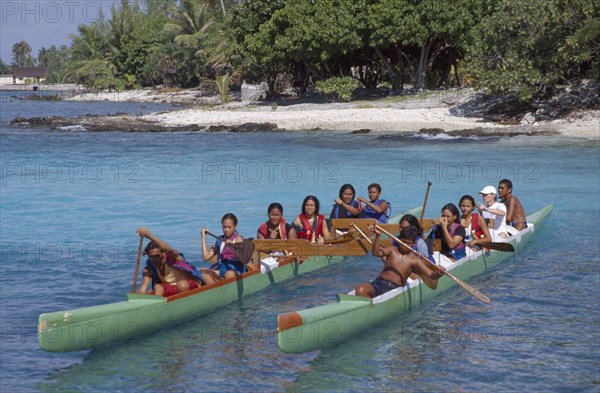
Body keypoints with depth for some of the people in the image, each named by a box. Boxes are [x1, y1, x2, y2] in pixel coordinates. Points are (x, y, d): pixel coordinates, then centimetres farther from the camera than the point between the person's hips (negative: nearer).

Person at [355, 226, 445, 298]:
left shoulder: (414, 260, 9)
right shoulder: (392, 250, 12)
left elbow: (431, 274, 2)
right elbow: (376, 253, -6)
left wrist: (437, 273, -22)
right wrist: (377, 236, -19)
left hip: (394, 288, -1)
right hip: (378, 283, 1)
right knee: (360, 290, -29)